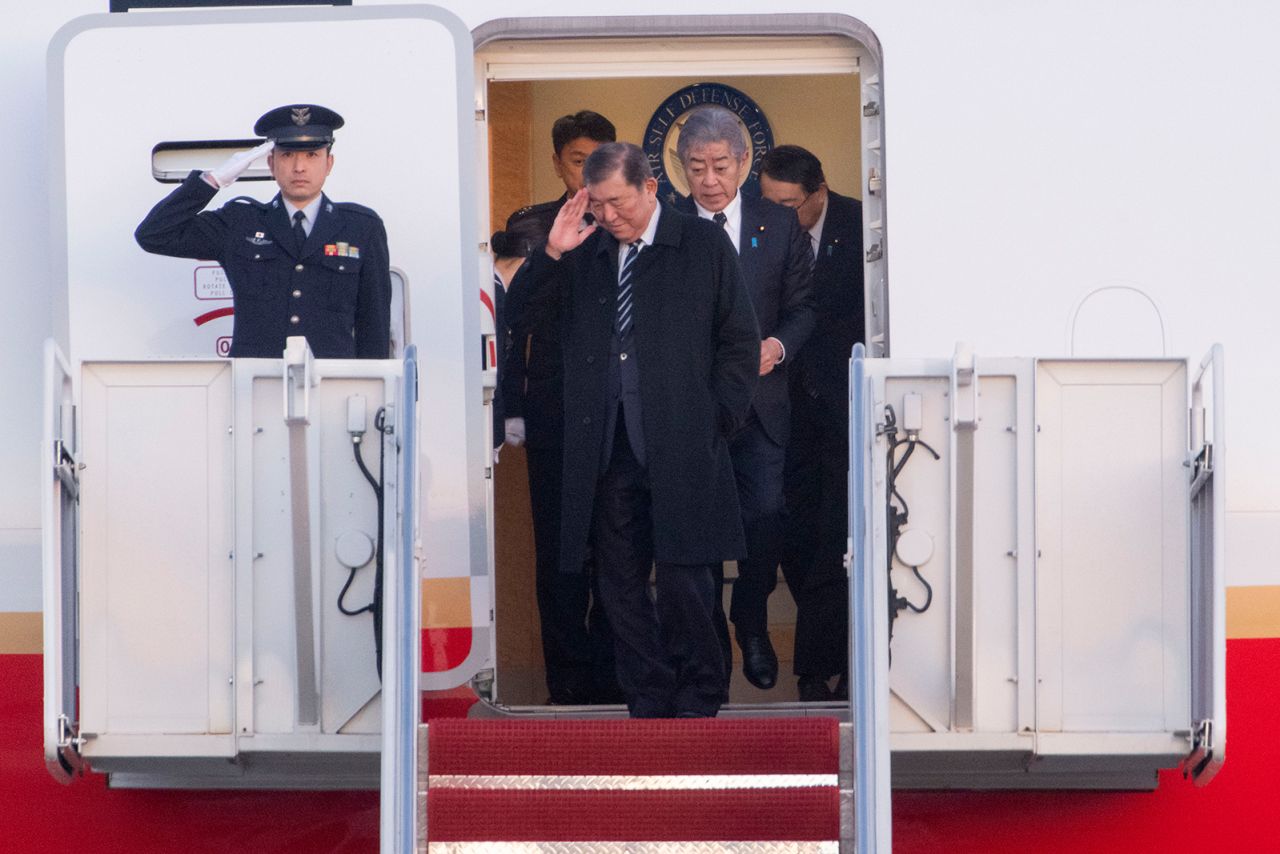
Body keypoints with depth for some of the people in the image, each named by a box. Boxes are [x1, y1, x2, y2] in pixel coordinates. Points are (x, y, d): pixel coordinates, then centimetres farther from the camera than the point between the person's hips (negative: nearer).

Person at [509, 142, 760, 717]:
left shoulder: (704, 245, 4)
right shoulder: (581, 255, 12)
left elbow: (740, 341, 5)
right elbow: (519, 315, 9)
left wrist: (716, 423, -2)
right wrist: (552, 254, -4)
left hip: (681, 450, -4)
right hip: (606, 452, 4)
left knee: (681, 580, -5)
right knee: (620, 585, 6)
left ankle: (696, 702, 11)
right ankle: (648, 707, 16)